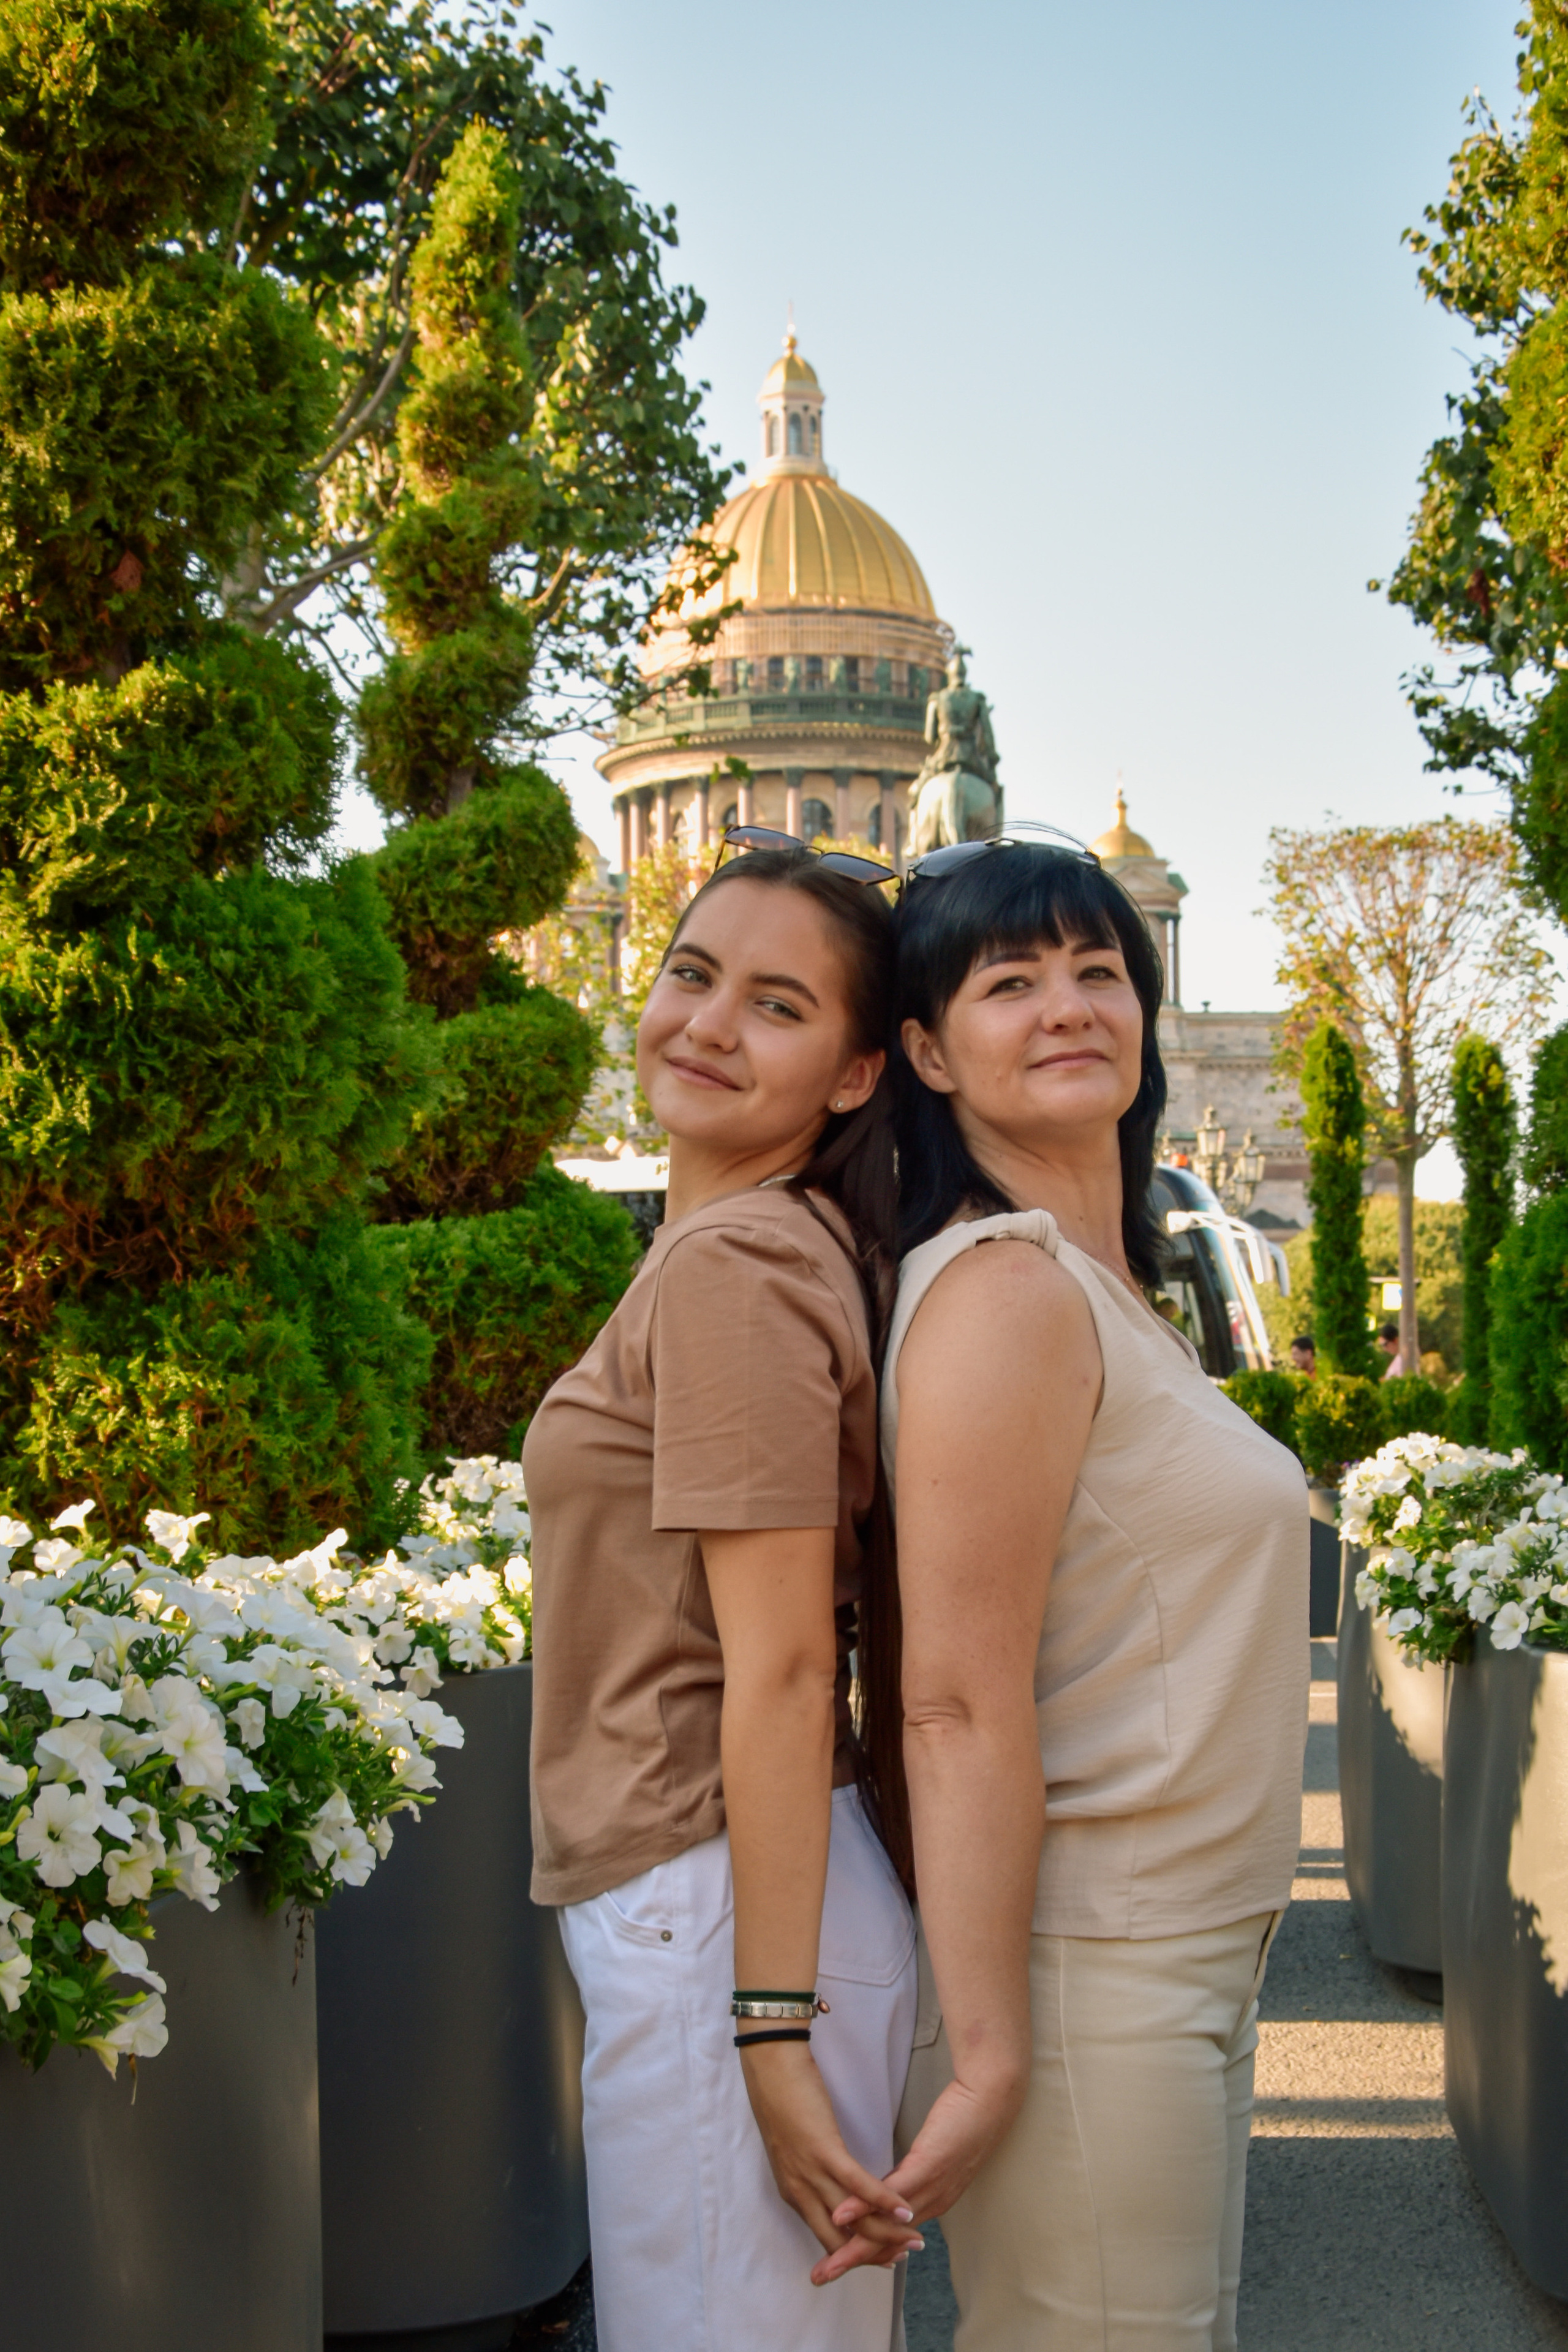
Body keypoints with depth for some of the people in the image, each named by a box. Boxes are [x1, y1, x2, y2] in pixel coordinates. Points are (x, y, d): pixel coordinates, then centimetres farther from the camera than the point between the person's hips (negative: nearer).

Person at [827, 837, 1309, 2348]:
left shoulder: (1107, 1288, 13)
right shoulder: (1002, 1289, -16)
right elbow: (960, 1707, -21)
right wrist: (985, 2055, -22)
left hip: (1187, 1970, 9)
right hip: (1088, 1982, -9)